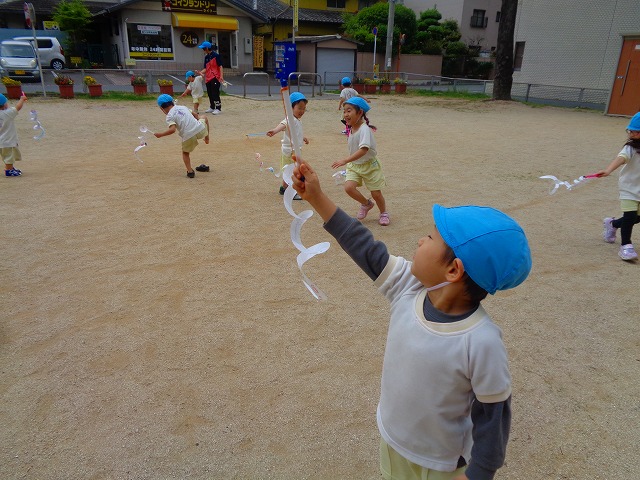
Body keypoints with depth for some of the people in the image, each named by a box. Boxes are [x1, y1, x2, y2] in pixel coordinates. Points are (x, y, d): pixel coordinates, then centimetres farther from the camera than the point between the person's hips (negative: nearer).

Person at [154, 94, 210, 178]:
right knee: (204, 118, 37)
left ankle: (190, 171, 8)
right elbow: (196, 115, 23)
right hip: (200, 129, 5)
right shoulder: (182, 107, 17)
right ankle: (206, 137, 45)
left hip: (188, 136, -4)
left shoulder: (169, 116, 0)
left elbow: (172, 129, -16)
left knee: (185, 153, 24)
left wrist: (160, 135, -6)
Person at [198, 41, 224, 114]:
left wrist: (221, 76, -20)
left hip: (215, 78, -8)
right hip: (208, 78, 8)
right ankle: (212, 108, 25)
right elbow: (206, 68, 15)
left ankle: (218, 108, -3)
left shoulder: (216, 55, -8)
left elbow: (220, 66, -11)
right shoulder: (206, 57, 13)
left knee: (215, 93, -9)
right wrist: (201, 72, -2)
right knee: (210, 94, 14)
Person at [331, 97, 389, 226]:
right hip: (354, 165, 6)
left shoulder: (364, 129, -25)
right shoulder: (352, 129, -1)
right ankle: (366, 204, 13)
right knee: (348, 187, -16)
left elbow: (364, 149, -38)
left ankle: (384, 213, 35)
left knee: (376, 193, 4)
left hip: (369, 165, -6)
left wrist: (345, 161, -44)